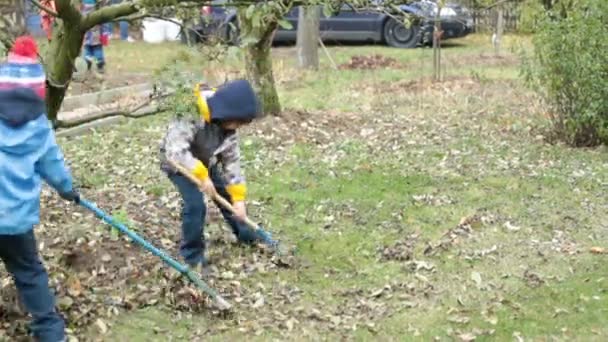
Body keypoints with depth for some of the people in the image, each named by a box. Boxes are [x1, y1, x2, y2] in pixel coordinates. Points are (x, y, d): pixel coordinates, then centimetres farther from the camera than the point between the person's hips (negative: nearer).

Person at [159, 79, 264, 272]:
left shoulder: (229, 127, -15)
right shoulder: (192, 115, -39)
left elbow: (232, 160, -9)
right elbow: (176, 150, -42)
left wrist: (239, 197, -14)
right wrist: (202, 175, -40)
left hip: (205, 161, 6)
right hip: (178, 162, -6)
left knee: (228, 196, 11)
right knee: (195, 204, -20)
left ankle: (246, 235, 35)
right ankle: (193, 255, -3)